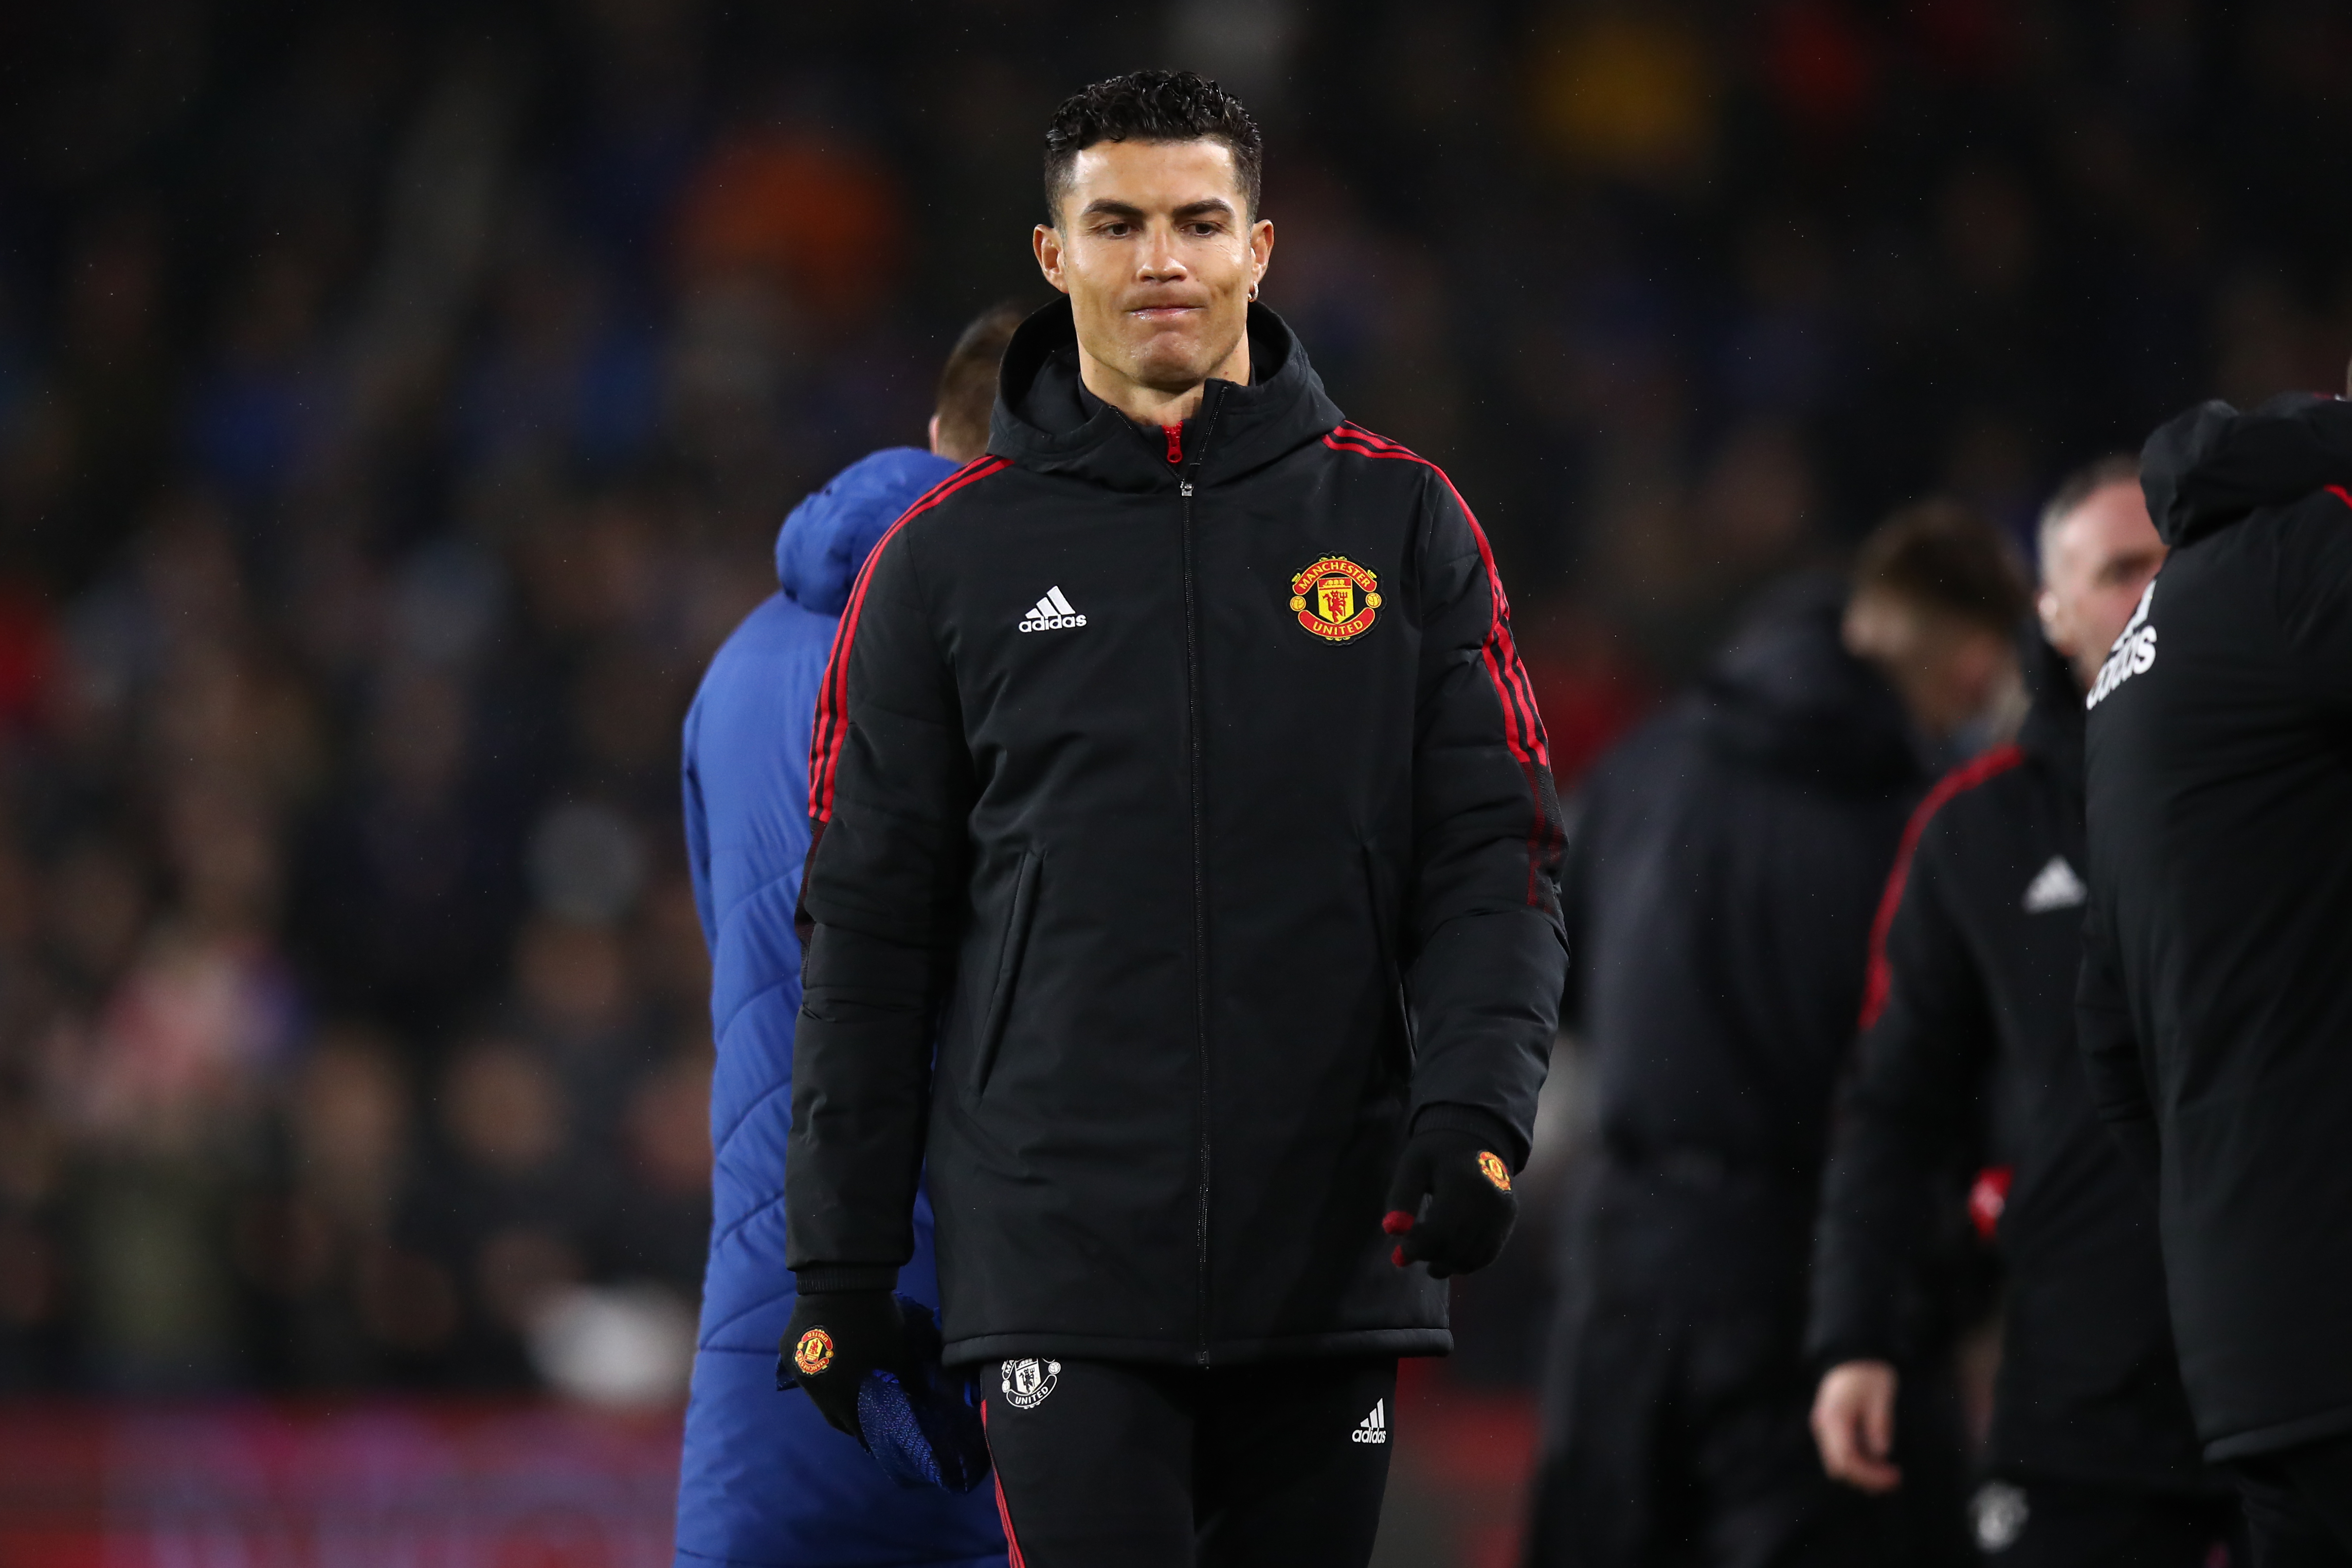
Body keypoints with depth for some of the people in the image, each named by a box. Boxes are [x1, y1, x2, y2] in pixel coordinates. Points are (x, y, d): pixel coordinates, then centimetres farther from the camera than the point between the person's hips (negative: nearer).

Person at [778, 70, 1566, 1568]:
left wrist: (1474, 1108, -11)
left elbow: (1495, 858, 5)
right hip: (1062, 1260, -2)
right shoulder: (951, 556, 5)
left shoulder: (1400, 525, 7)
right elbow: (870, 925, 7)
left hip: (1333, 1259, 2)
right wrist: (842, 1257, 5)